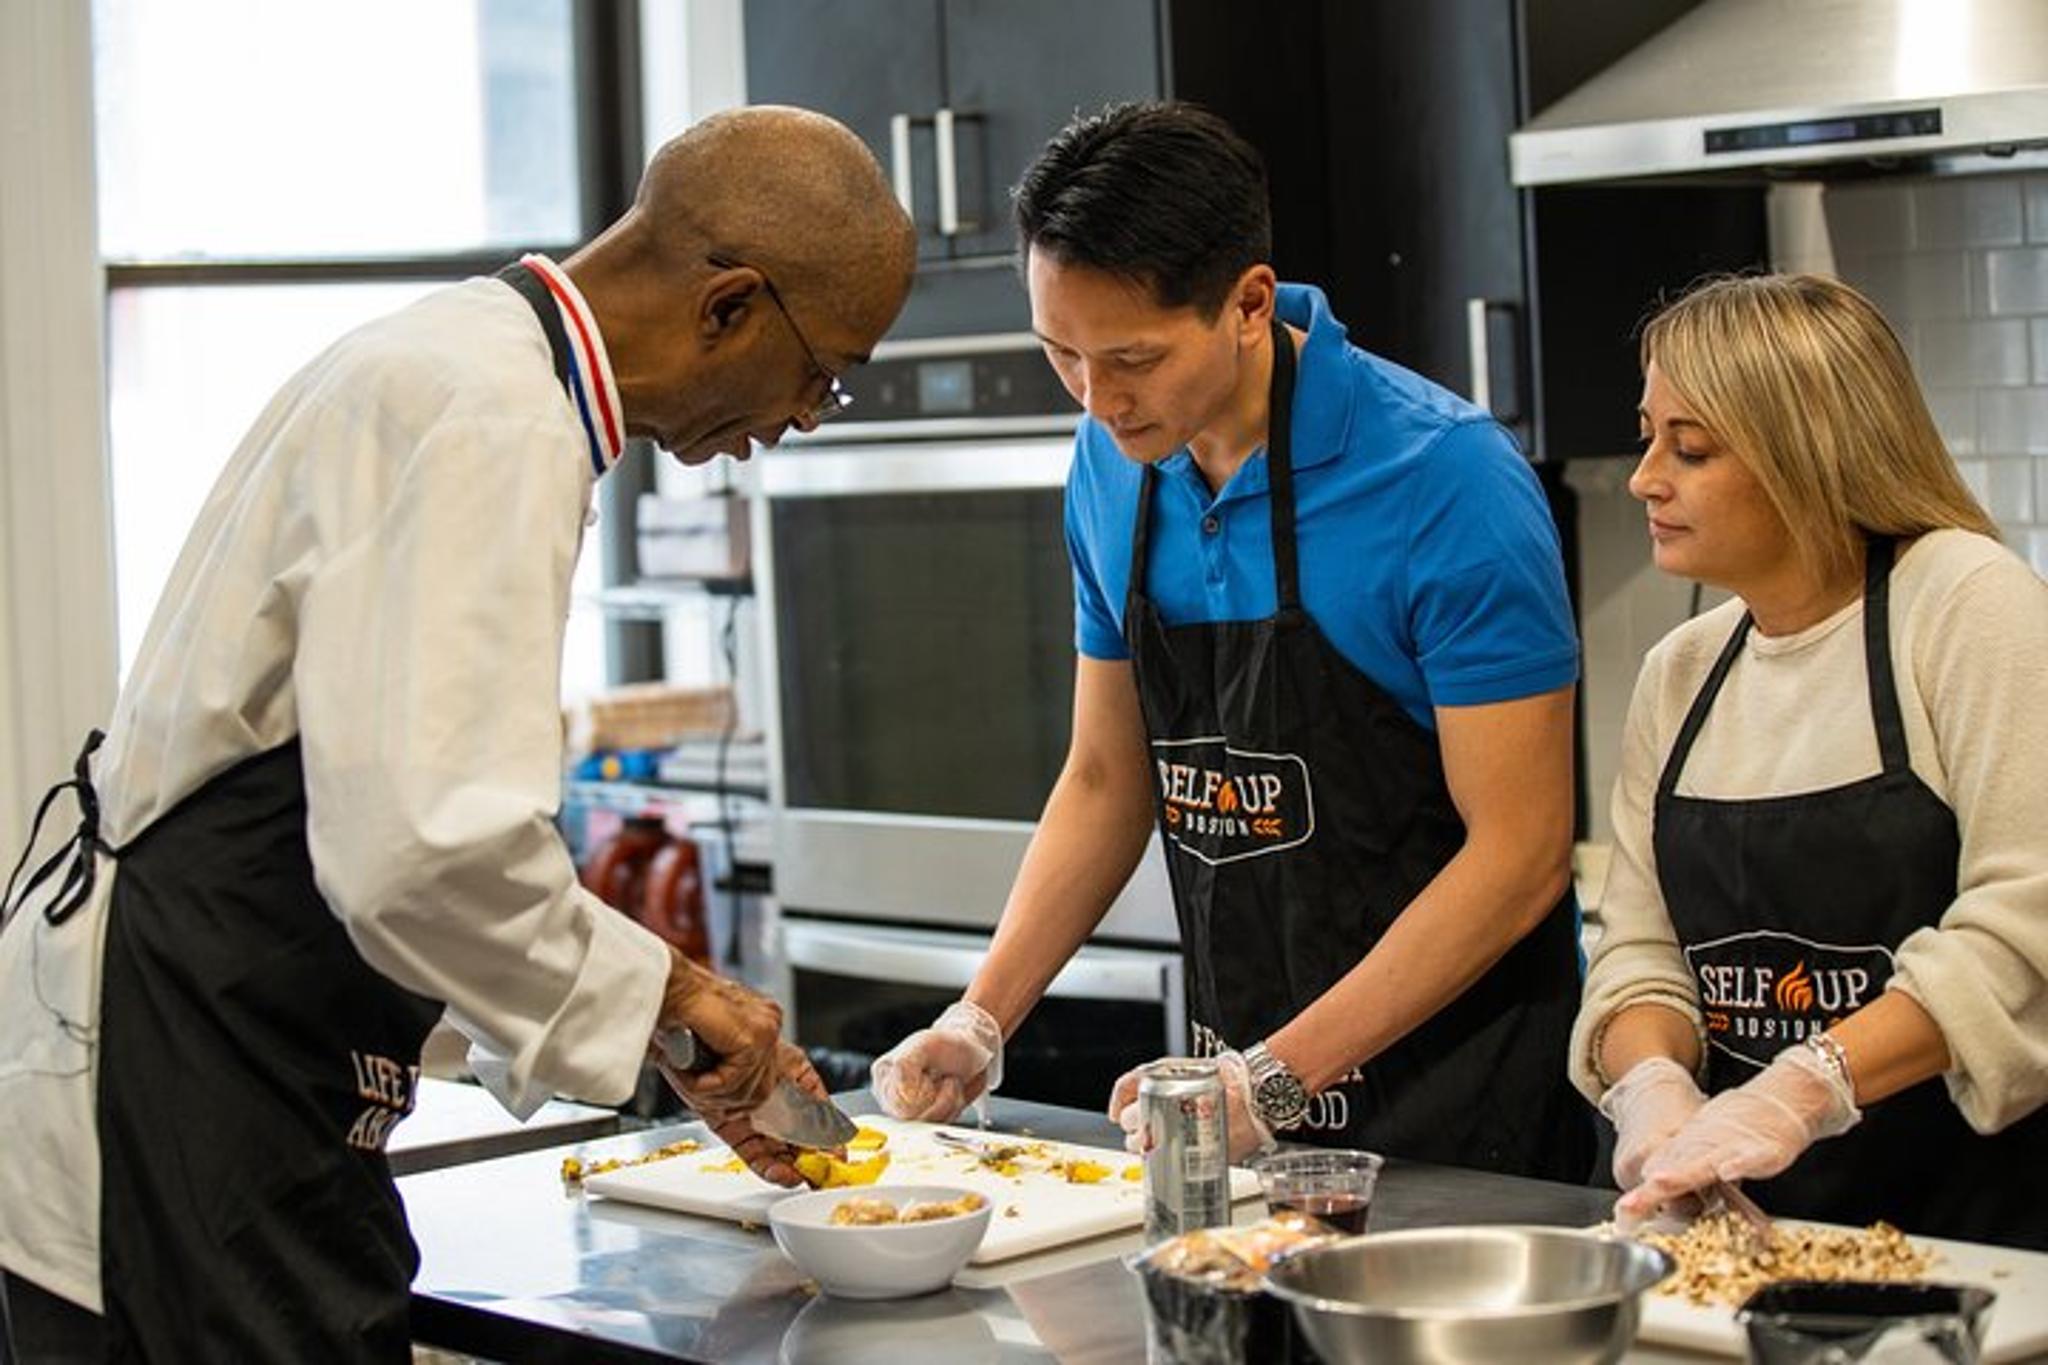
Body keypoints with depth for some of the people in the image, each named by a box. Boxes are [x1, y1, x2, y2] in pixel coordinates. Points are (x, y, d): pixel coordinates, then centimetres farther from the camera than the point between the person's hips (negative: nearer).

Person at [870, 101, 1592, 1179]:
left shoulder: (1446, 479, -19)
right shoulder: (1113, 467, 1)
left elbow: (1520, 852, -19)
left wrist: (1276, 1081, -23)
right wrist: (981, 1020, 0)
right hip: (1249, 1080, 5)